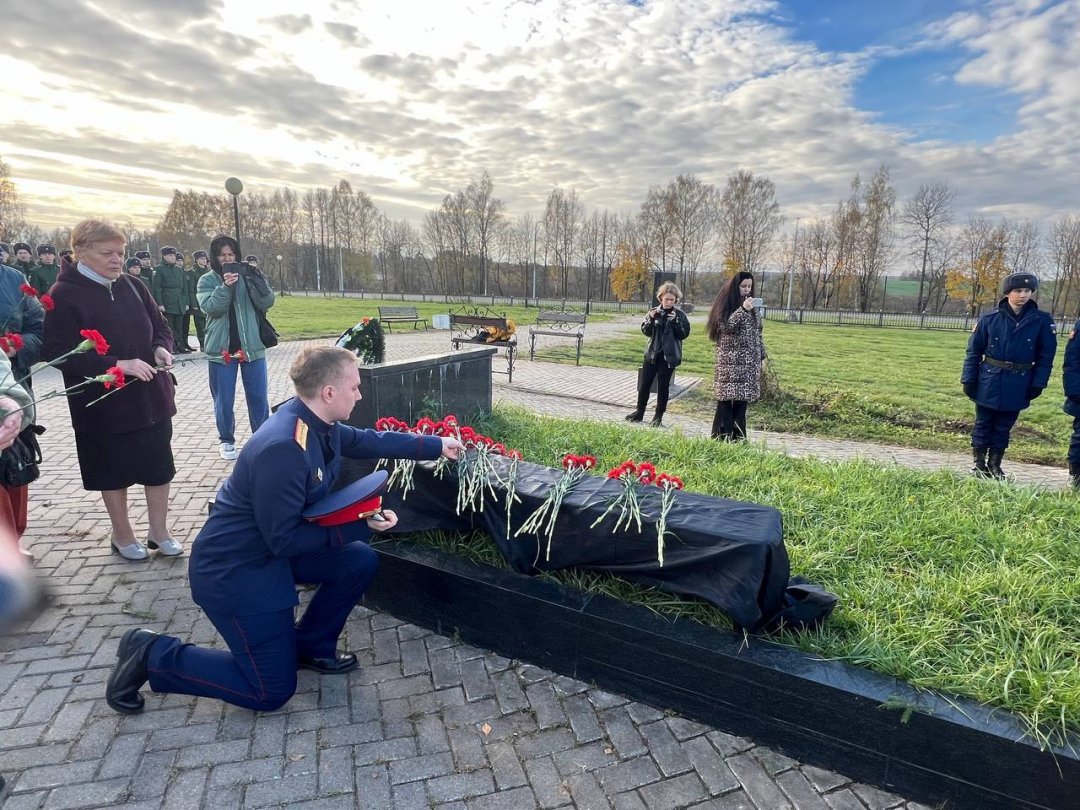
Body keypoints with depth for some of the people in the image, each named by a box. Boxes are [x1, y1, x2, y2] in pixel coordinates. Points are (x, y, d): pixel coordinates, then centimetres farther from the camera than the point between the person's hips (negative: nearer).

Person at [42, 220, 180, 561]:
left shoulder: (133, 285, 2)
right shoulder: (64, 295, -11)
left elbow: (160, 327, 11)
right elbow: (59, 353, -16)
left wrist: (162, 349, -11)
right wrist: (117, 365, -25)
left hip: (151, 395, 4)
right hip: (103, 401, -4)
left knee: (158, 464, 10)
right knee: (113, 469, 11)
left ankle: (159, 532, 26)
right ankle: (122, 535, 30)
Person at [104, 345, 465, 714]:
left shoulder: (317, 424, -6)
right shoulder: (283, 449, -33)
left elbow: (367, 440, 11)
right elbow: (284, 539, -27)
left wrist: (436, 445, 12)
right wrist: (358, 527, -22)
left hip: (271, 547, 9)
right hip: (232, 570, -9)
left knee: (360, 561, 4)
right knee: (273, 691, 1)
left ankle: (309, 646, 21)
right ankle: (151, 655, 11)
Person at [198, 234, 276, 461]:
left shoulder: (246, 276, 4)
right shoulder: (207, 280, 3)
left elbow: (267, 302, -7)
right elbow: (210, 307, -12)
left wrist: (255, 280, -23)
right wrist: (225, 286, -26)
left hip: (251, 346, 1)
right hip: (221, 348, -1)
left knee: (258, 397, 6)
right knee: (224, 400, 6)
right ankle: (226, 440, 21)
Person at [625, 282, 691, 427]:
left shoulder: (680, 315, -3)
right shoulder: (654, 311, 2)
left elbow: (684, 334, -7)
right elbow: (646, 332, 0)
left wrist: (675, 322, -19)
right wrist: (651, 319, -17)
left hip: (669, 356, -2)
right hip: (652, 353, 2)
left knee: (663, 386, 4)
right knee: (644, 384, 5)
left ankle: (659, 415, 13)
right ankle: (639, 411, 18)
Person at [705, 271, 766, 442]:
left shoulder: (750, 306, 16)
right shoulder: (726, 304, -4)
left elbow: (757, 333, 19)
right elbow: (726, 326, -18)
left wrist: (761, 356, 16)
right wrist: (742, 310, -27)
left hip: (749, 361, 6)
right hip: (730, 360, -6)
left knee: (742, 400, 6)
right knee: (726, 399, -6)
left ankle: (738, 437, 12)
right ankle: (721, 436, -1)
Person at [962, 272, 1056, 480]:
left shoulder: (1042, 321, -3)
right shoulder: (989, 319, -6)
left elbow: (1046, 356, 2)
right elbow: (973, 351, -1)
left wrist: (1038, 384, -3)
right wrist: (968, 379, -4)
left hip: (1017, 386, 1)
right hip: (989, 383, -1)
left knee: (1003, 427, 11)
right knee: (983, 424, 9)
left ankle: (994, 465, 23)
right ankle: (979, 464, 19)